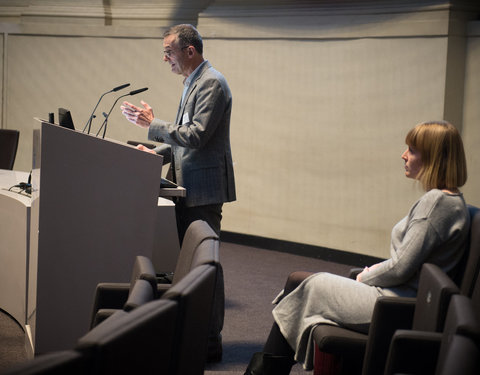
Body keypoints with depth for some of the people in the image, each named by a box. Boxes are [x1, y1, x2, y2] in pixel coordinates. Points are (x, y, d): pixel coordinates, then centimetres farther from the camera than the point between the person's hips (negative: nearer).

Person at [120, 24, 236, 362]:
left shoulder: (212, 83, -15)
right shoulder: (193, 82, 18)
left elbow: (197, 135, -23)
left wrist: (153, 124, -15)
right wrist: (157, 153, 10)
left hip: (204, 188, -10)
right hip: (189, 188, 10)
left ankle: (210, 343, 3)